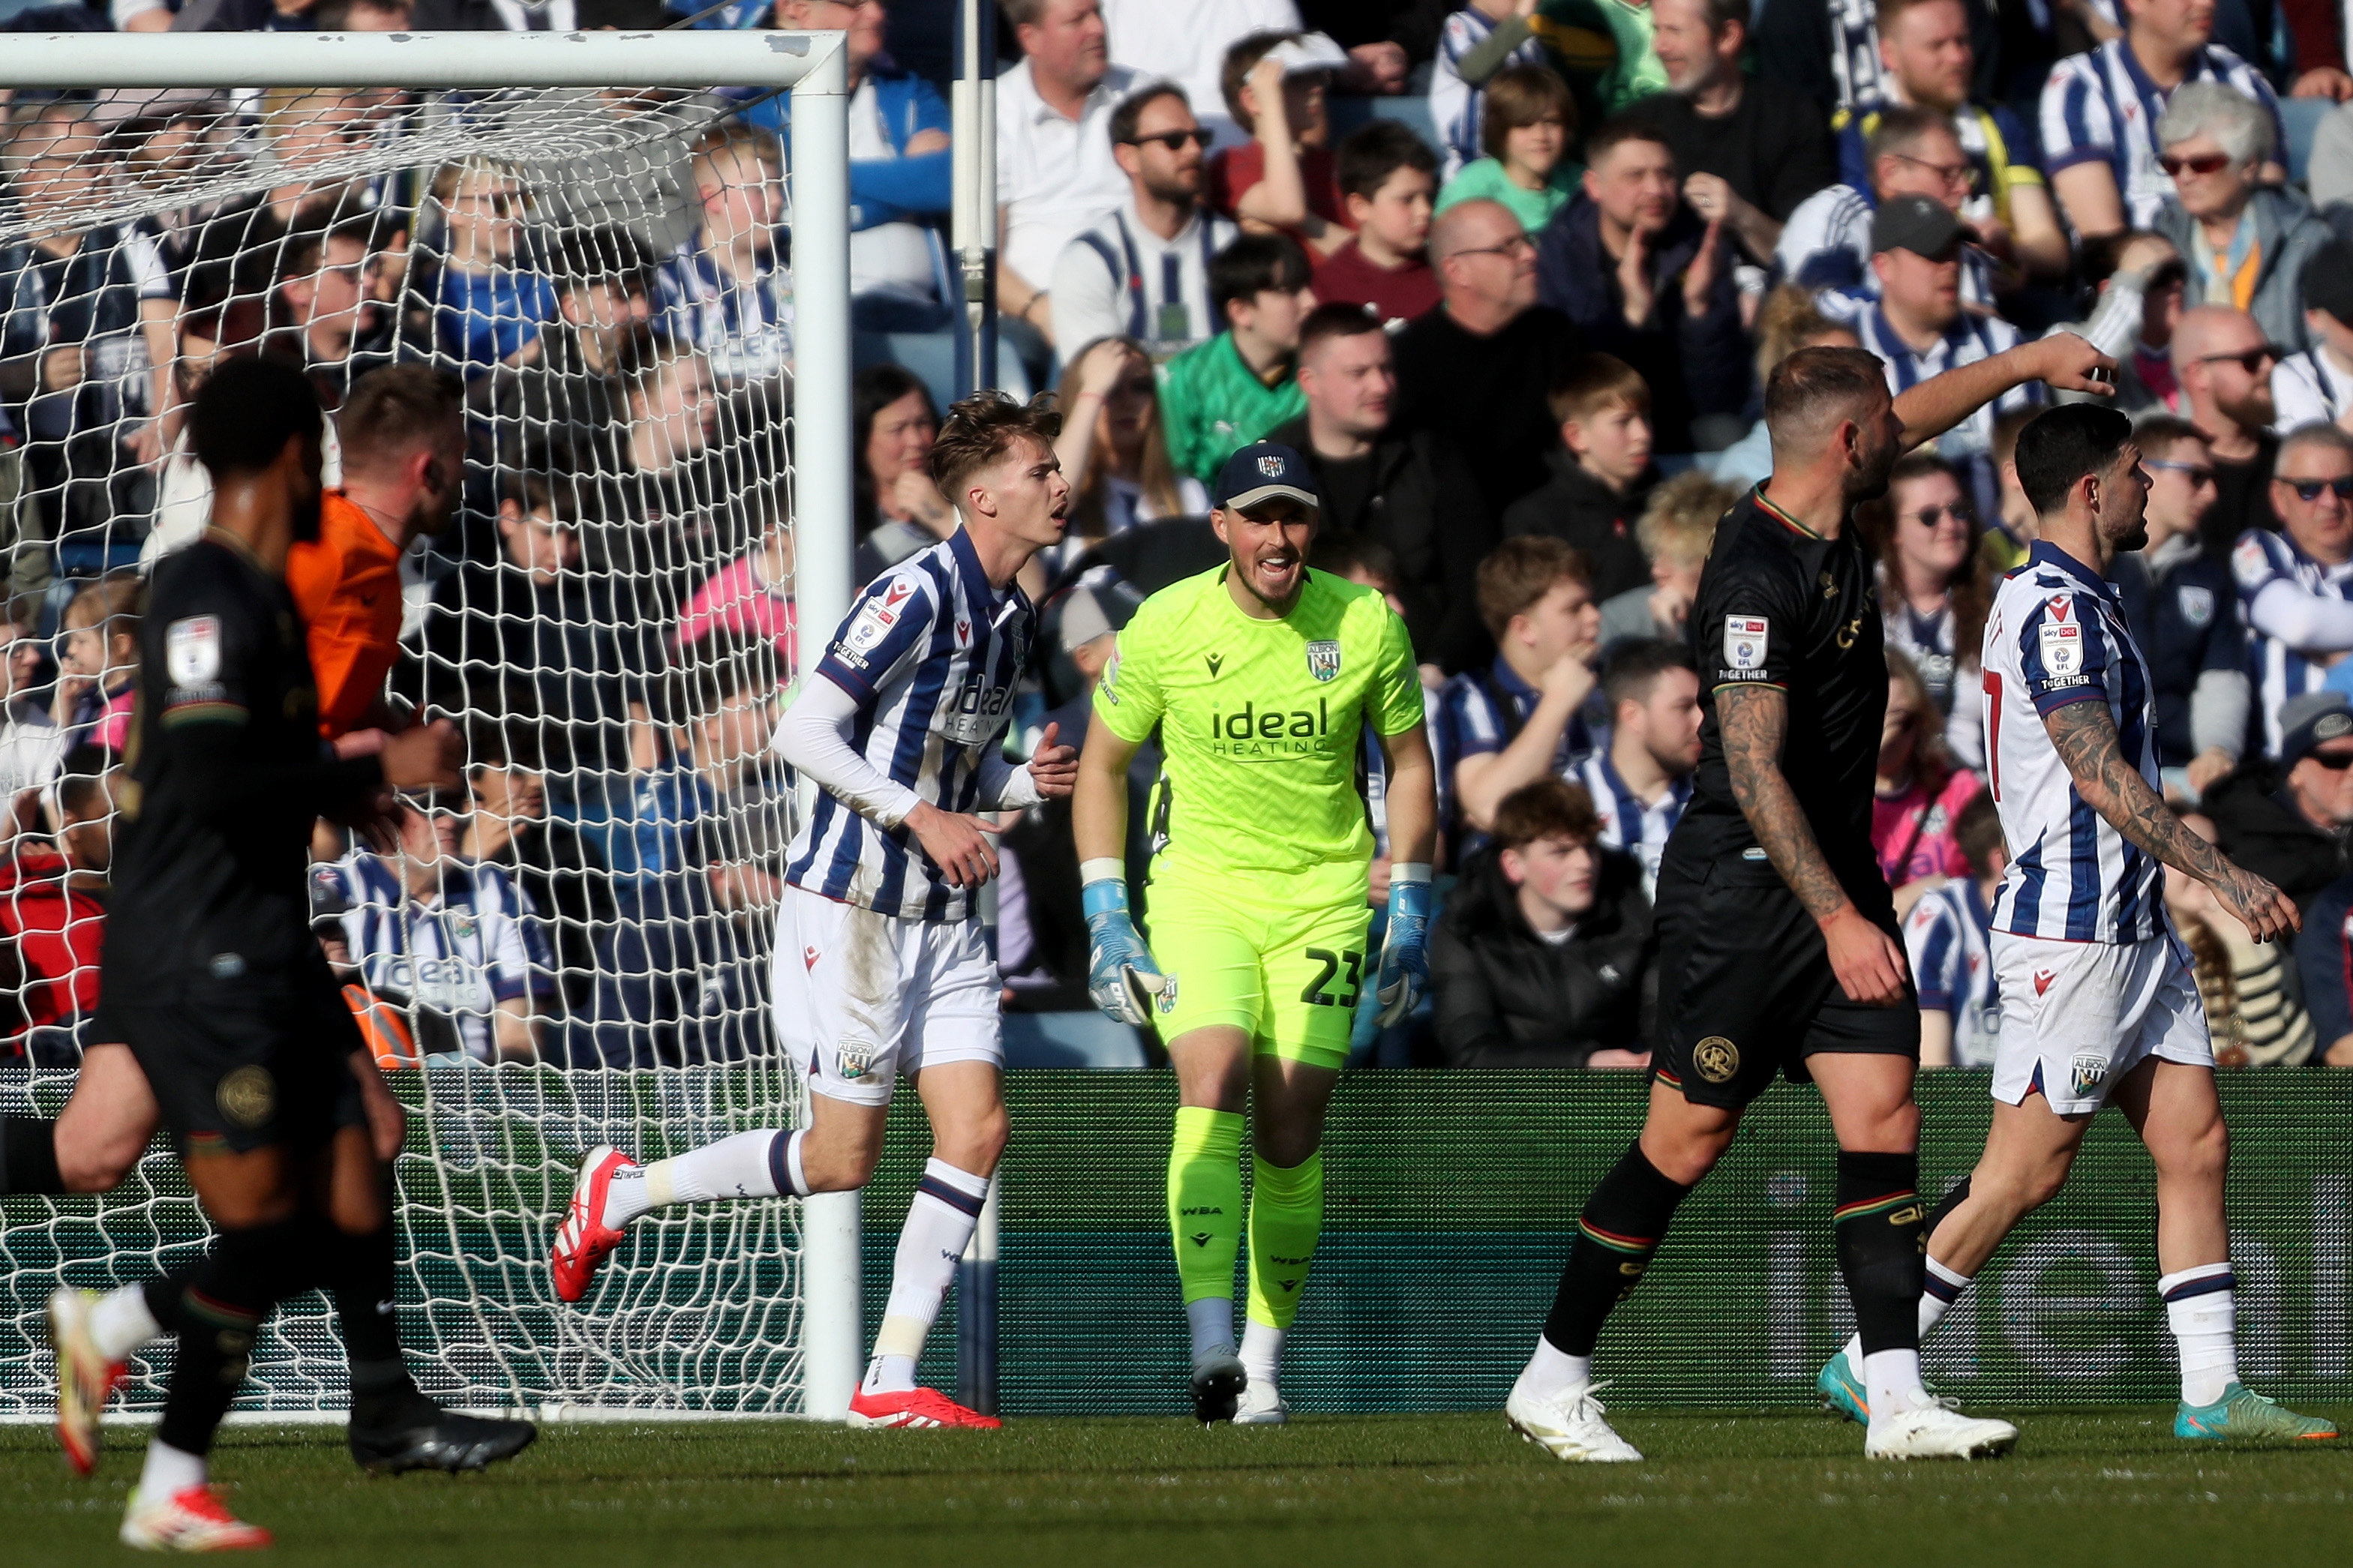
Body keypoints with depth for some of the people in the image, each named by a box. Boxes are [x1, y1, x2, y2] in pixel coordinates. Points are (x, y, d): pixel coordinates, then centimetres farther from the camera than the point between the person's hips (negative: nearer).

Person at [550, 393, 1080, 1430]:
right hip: (849, 906, -8)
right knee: (843, 1159, -2)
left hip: (939, 916, 8)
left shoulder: (1009, 618, 11)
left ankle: (891, 1382, -3)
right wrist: (921, 816, -24)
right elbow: (802, 733, -19)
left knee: (977, 1128, -6)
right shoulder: (916, 595, -17)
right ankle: (622, 1191, 19)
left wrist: (1024, 786, 1)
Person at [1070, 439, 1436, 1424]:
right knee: (1212, 1082, -22)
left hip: (1324, 896, 1)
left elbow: (1409, 762, 8)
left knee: (1291, 1128, -3)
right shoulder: (1163, 629, -7)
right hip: (1198, 888, -1)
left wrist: (1409, 915, 4)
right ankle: (1212, 1351, -29)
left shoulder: (1366, 625, -5)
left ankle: (1266, 1368, 9)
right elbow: (1102, 764, 6)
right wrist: (1106, 917, 0)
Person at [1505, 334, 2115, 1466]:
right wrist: (1838, 919, -29)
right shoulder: (1758, 575, -21)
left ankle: (1897, 1402, -8)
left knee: (1884, 1114, -3)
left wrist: (2030, 360, 35)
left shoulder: (1824, 525, 6)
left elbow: (1913, 420, 29)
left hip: (1838, 880, 9)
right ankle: (1554, 1380, 10)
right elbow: (1753, 770, -25)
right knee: (1689, 1138, -3)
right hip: (1741, 890, -9)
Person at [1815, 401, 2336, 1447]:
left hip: (2134, 929, 10)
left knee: (2195, 1143, 5)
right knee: (2027, 1169, -6)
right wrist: (2225, 877, -23)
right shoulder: (2058, 608, -15)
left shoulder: (2073, 601, 17)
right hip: (2072, 930, -10)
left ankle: (2211, 1395, 5)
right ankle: (1866, 1368, 2)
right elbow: (2099, 775, -22)